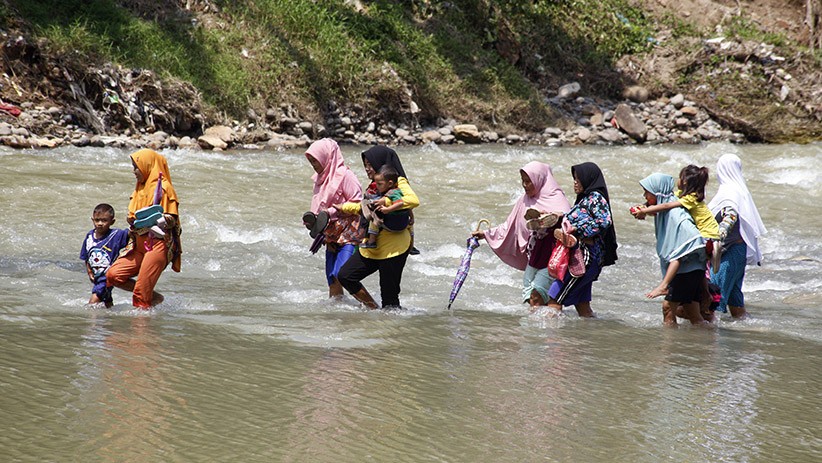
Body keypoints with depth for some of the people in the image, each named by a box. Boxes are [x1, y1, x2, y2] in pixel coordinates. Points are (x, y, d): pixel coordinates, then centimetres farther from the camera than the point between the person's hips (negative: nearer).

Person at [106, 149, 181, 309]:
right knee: (113, 275, -4)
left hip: (158, 244, -9)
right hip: (139, 244, 9)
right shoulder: (140, 188, 19)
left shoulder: (163, 188, -7)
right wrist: (132, 221, 1)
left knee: (141, 292, -10)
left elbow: (172, 220, -11)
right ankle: (154, 297, 7)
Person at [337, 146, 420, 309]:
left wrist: (388, 206, -32)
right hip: (371, 247, 9)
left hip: (393, 247, -9)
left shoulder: (399, 182, -10)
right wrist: (341, 207, 26)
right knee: (345, 276, 4)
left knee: (389, 295, -3)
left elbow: (413, 200, -28)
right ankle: (373, 309, 13)